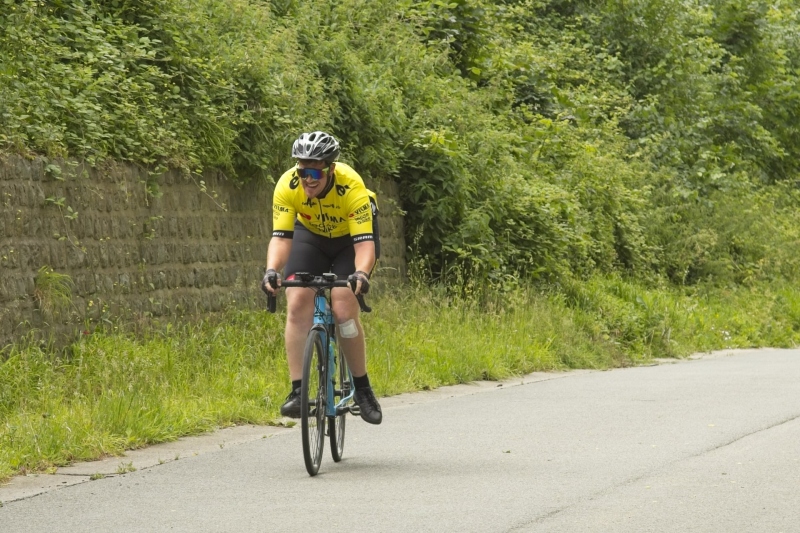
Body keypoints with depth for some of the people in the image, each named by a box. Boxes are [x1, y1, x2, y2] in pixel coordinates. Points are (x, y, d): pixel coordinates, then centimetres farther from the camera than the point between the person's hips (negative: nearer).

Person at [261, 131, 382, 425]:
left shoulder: (352, 187, -36)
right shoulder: (287, 186, -29)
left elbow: (365, 243, -39)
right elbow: (281, 236, -30)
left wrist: (361, 273, -58)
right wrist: (272, 270, -48)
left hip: (350, 238, -2)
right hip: (310, 235, 3)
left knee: (344, 309, -20)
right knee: (297, 304, -18)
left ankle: (362, 389, -2)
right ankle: (297, 391, -15)